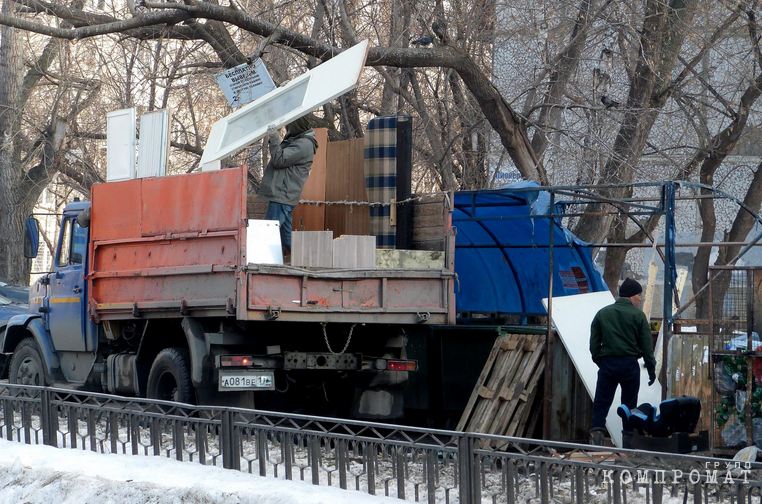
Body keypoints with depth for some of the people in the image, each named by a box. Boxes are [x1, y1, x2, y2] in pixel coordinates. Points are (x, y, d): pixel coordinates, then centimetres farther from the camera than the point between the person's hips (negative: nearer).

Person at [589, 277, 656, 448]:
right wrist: (651, 369, 5)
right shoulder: (638, 316, -2)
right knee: (629, 405, 7)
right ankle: (628, 441, 7)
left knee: (601, 405, 4)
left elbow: (594, 342, 8)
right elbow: (646, 346, -2)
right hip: (630, 365, -2)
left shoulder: (602, 313, 7)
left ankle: (596, 436, -12)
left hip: (607, 364, 2)